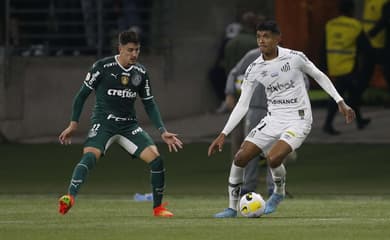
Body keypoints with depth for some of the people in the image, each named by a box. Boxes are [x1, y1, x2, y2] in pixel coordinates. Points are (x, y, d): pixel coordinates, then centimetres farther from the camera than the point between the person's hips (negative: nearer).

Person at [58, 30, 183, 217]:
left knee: (155, 157, -9)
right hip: (103, 122, -4)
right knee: (90, 155, -31)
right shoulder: (102, 67, -8)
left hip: (129, 124, 4)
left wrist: (163, 132, 6)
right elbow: (83, 94, 0)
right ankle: (70, 198, -42)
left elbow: (149, 104, 14)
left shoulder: (140, 72, 5)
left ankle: (158, 207, 7)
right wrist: (73, 124, -4)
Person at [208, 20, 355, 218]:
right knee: (240, 158, -7)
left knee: (273, 158, -27)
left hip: (298, 120, -4)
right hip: (273, 119, 4)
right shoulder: (254, 69, -2)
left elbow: (319, 76, 4)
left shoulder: (294, 58, -11)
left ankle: (279, 193, 6)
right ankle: (232, 208, 10)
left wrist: (340, 103, 1)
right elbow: (242, 105, 2)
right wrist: (223, 134, -4)